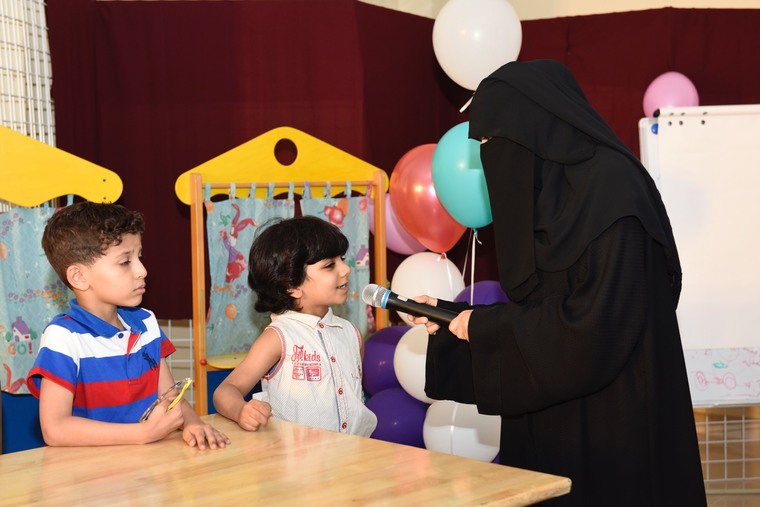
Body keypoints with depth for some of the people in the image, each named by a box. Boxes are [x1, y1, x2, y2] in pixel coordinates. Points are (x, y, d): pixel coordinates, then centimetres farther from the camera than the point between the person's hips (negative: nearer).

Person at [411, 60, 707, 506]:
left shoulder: (610, 186, -15)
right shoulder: (556, 192, 12)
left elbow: (594, 326, -23)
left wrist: (486, 327, -13)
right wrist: (449, 319, 15)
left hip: (611, 422, -9)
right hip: (556, 421, 9)